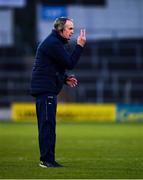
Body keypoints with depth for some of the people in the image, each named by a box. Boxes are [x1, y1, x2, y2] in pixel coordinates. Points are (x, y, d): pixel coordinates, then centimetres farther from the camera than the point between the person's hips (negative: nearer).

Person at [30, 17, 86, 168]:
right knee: (47, 124, -11)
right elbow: (70, 63, -18)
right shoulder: (53, 44, -14)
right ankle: (46, 159, -11)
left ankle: (48, 159, 15)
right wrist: (80, 46, -12)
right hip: (45, 90, -11)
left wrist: (65, 78, 12)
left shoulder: (54, 42, 20)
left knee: (47, 125, 12)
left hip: (47, 90, 11)